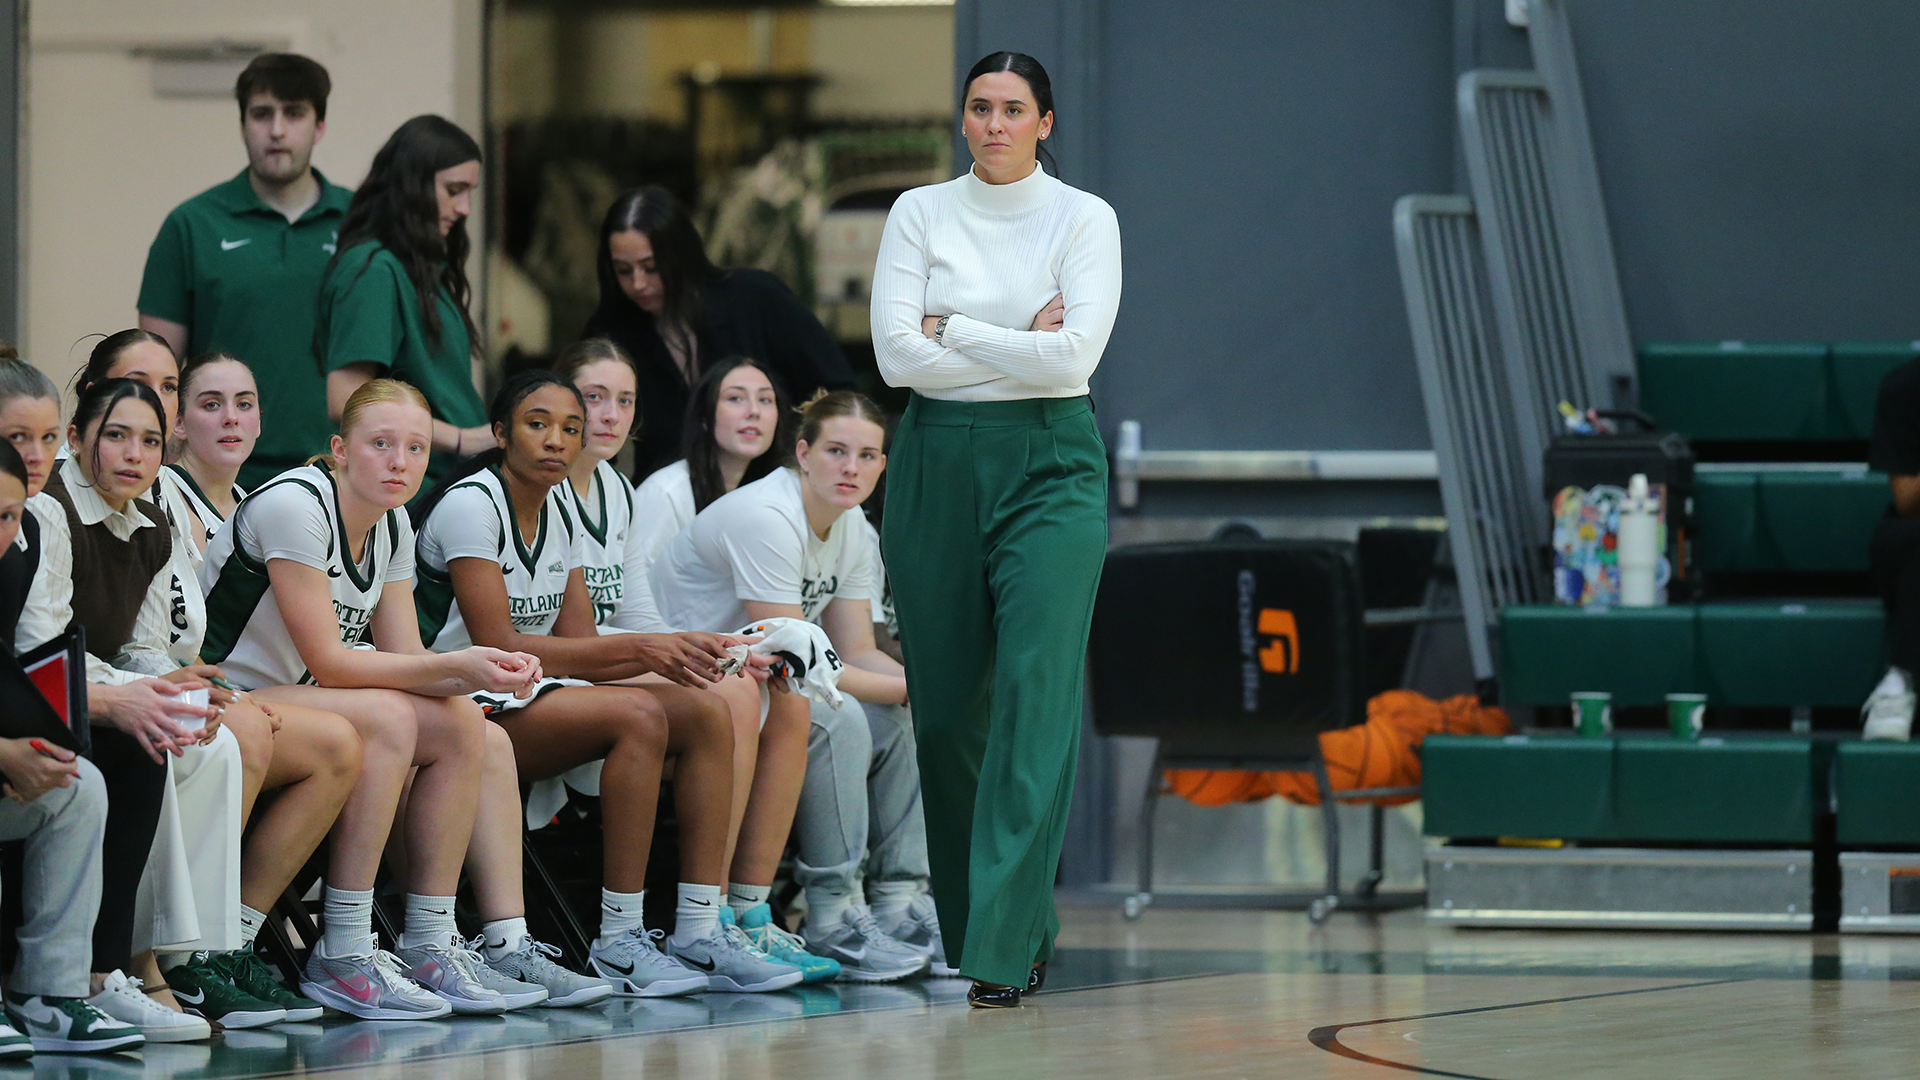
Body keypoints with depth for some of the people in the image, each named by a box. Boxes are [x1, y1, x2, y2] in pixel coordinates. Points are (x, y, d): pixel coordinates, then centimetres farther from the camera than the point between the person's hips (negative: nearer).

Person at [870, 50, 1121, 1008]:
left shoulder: (1084, 218, 0)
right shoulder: (920, 213, 6)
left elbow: (1073, 355, -13)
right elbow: (897, 354, -5)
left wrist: (954, 331, -7)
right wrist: (1021, 347, -8)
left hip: (1050, 467, -3)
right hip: (937, 462, 3)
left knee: (1034, 696, -14)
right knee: (946, 703, 6)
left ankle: (1003, 950, -19)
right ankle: (970, 923, 22)